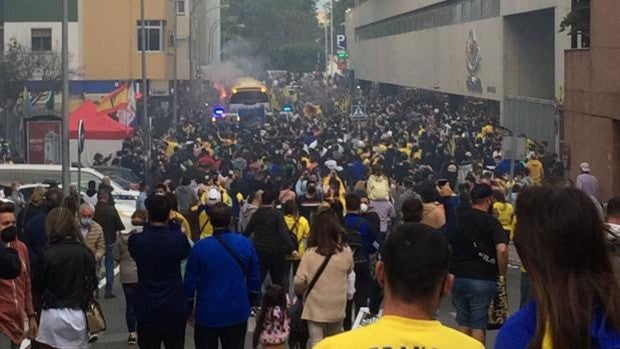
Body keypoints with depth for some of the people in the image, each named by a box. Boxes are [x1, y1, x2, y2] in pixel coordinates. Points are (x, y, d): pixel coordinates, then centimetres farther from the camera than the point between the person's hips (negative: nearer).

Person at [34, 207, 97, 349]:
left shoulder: (47, 254, -11)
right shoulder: (85, 253, -3)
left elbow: (36, 287, -2)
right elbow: (93, 284, 6)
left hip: (52, 315, -2)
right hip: (77, 315, 2)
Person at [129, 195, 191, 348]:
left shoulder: (136, 240, -11)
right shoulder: (178, 239, -13)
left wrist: (148, 225, 10)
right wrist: (174, 225, 12)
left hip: (146, 310, 0)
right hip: (175, 309, 0)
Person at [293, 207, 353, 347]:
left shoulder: (310, 253, -17)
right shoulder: (346, 252, -9)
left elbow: (299, 281, -14)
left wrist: (299, 292, 6)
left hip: (316, 307, -3)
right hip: (337, 307, 3)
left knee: (316, 343, 3)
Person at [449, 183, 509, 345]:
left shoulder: (458, 218, 4)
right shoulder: (491, 221, -10)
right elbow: (502, 249, -23)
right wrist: (502, 273, -10)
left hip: (457, 277, 4)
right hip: (483, 279, -4)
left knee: (463, 322, 16)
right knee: (478, 324, 4)